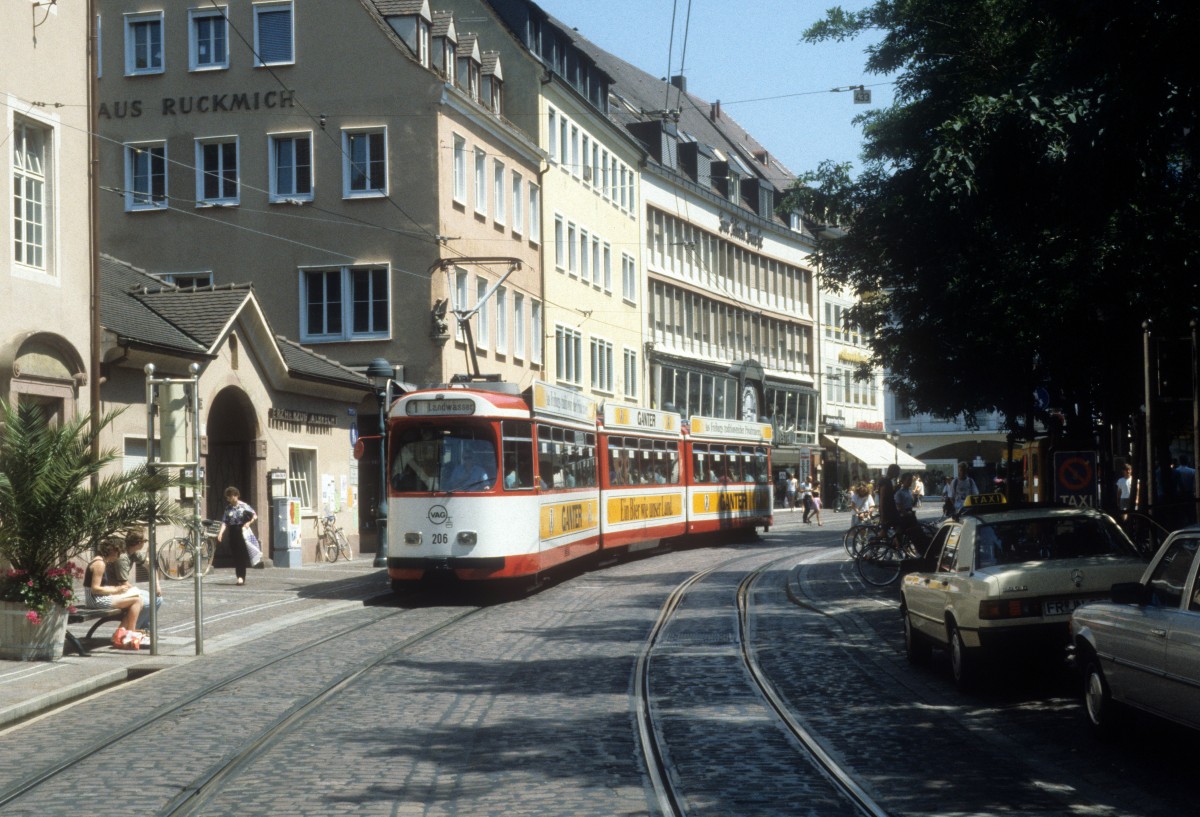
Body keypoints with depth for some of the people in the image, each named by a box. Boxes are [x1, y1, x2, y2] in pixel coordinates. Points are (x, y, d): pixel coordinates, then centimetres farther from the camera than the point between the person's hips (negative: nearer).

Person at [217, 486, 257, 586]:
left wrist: (249, 523, -19)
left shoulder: (243, 506, -3)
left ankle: (241, 577, -7)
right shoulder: (228, 508, 9)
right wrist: (221, 532, -11)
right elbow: (224, 522, 3)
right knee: (235, 556, 4)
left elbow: (255, 516, -3)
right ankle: (240, 577, 10)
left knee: (242, 555, -7)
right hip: (232, 533, 5)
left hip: (242, 532, -5)